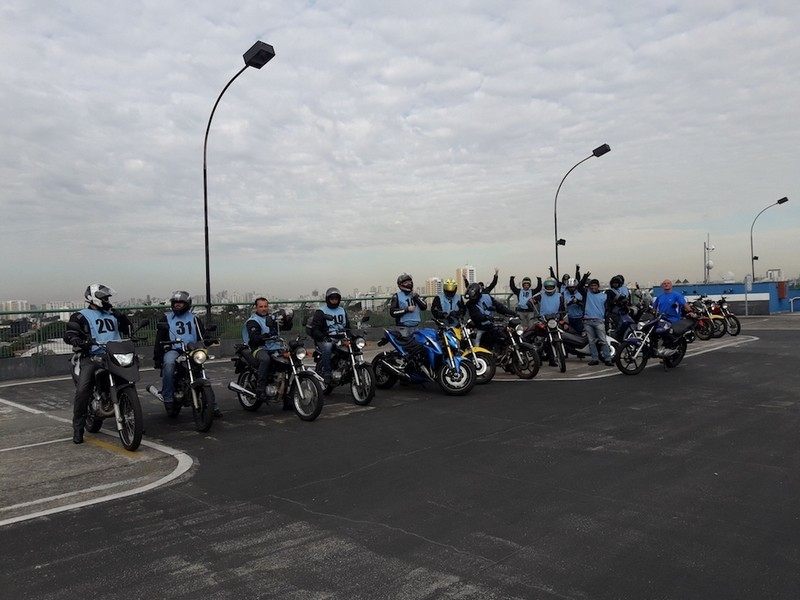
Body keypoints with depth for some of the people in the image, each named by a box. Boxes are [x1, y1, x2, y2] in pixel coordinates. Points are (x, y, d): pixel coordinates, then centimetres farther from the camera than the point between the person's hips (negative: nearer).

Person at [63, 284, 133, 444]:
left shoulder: (113, 315, 23)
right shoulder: (81, 316, 5)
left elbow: (127, 328, 24)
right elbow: (69, 334, -9)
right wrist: (77, 340, -30)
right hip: (92, 357, -5)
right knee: (82, 389, -22)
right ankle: (78, 427, -11)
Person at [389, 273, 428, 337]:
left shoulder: (415, 294, 14)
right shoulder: (397, 296, -1)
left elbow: (424, 307, 4)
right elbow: (392, 312, -10)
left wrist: (416, 297, -7)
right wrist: (407, 309, -15)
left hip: (416, 326, 5)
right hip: (404, 328, -5)